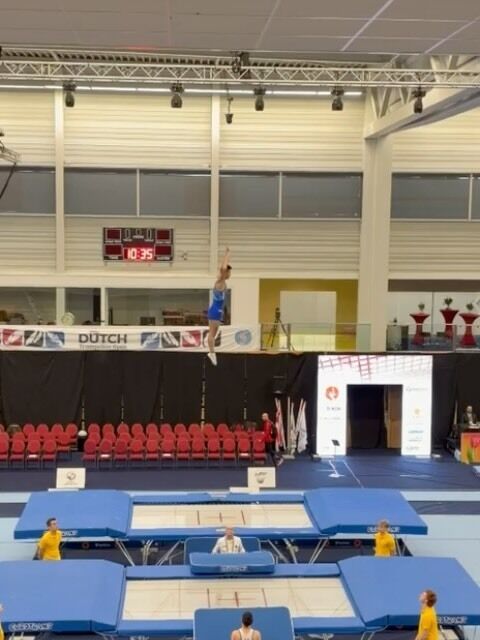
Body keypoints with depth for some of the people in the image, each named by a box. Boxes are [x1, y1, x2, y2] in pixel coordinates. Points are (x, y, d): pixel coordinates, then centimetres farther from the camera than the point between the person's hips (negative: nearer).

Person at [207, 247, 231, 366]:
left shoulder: (222, 281, 11)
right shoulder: (220, 282, -13)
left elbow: (223, 268, 25)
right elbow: (222, 268, -30)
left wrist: (227, 255, 25)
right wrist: (227, 254, -21)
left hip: (218, 310, 9)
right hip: (215, 310, -9)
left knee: (213, 333, 9)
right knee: (212, 333, -8)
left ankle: (212, 352, 11)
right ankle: (212, 352, -8)